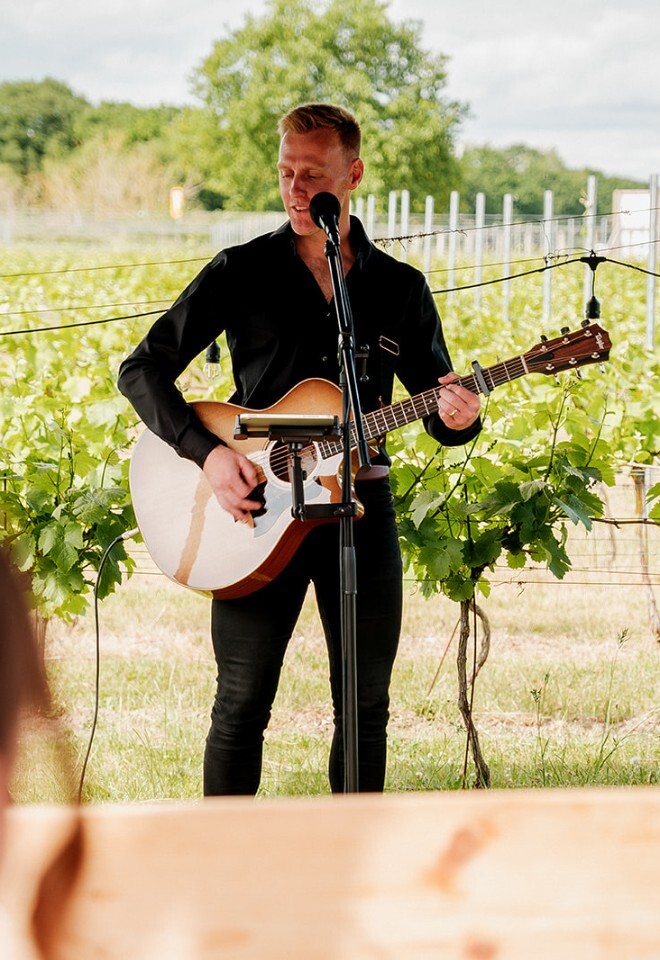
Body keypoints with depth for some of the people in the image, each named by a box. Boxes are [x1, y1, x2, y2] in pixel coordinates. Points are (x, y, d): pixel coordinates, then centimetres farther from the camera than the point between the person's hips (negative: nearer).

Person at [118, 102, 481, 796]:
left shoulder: (400, 289, 7)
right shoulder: (242, 272, 0)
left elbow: (442, 411, 12)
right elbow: (142, 369, -2)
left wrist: (457, 419, -14)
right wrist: (208, 452, -16)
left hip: (361, 504, 2)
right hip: (258, 506, -2)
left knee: (365, 705, 6)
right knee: (242, 702, -2)